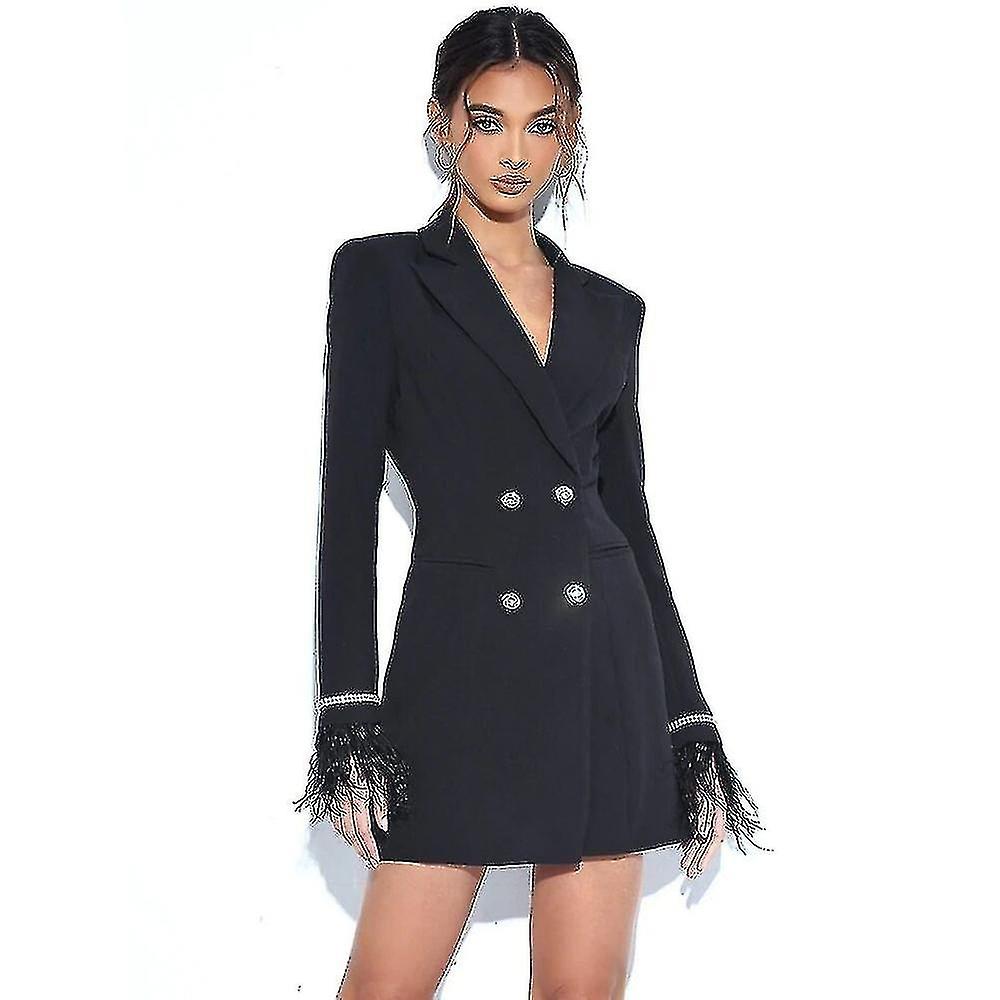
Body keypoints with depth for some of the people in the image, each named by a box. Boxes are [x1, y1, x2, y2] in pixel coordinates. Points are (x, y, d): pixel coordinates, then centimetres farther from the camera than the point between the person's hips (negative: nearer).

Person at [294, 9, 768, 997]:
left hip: (606, 663, 4)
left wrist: (691, 727, 10)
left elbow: (628, 512, 14)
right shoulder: (382, 275, 2)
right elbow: (349, 494, -4)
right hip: (459, 665, -3)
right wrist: (348, 714, -12)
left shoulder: (609, 309, 12)